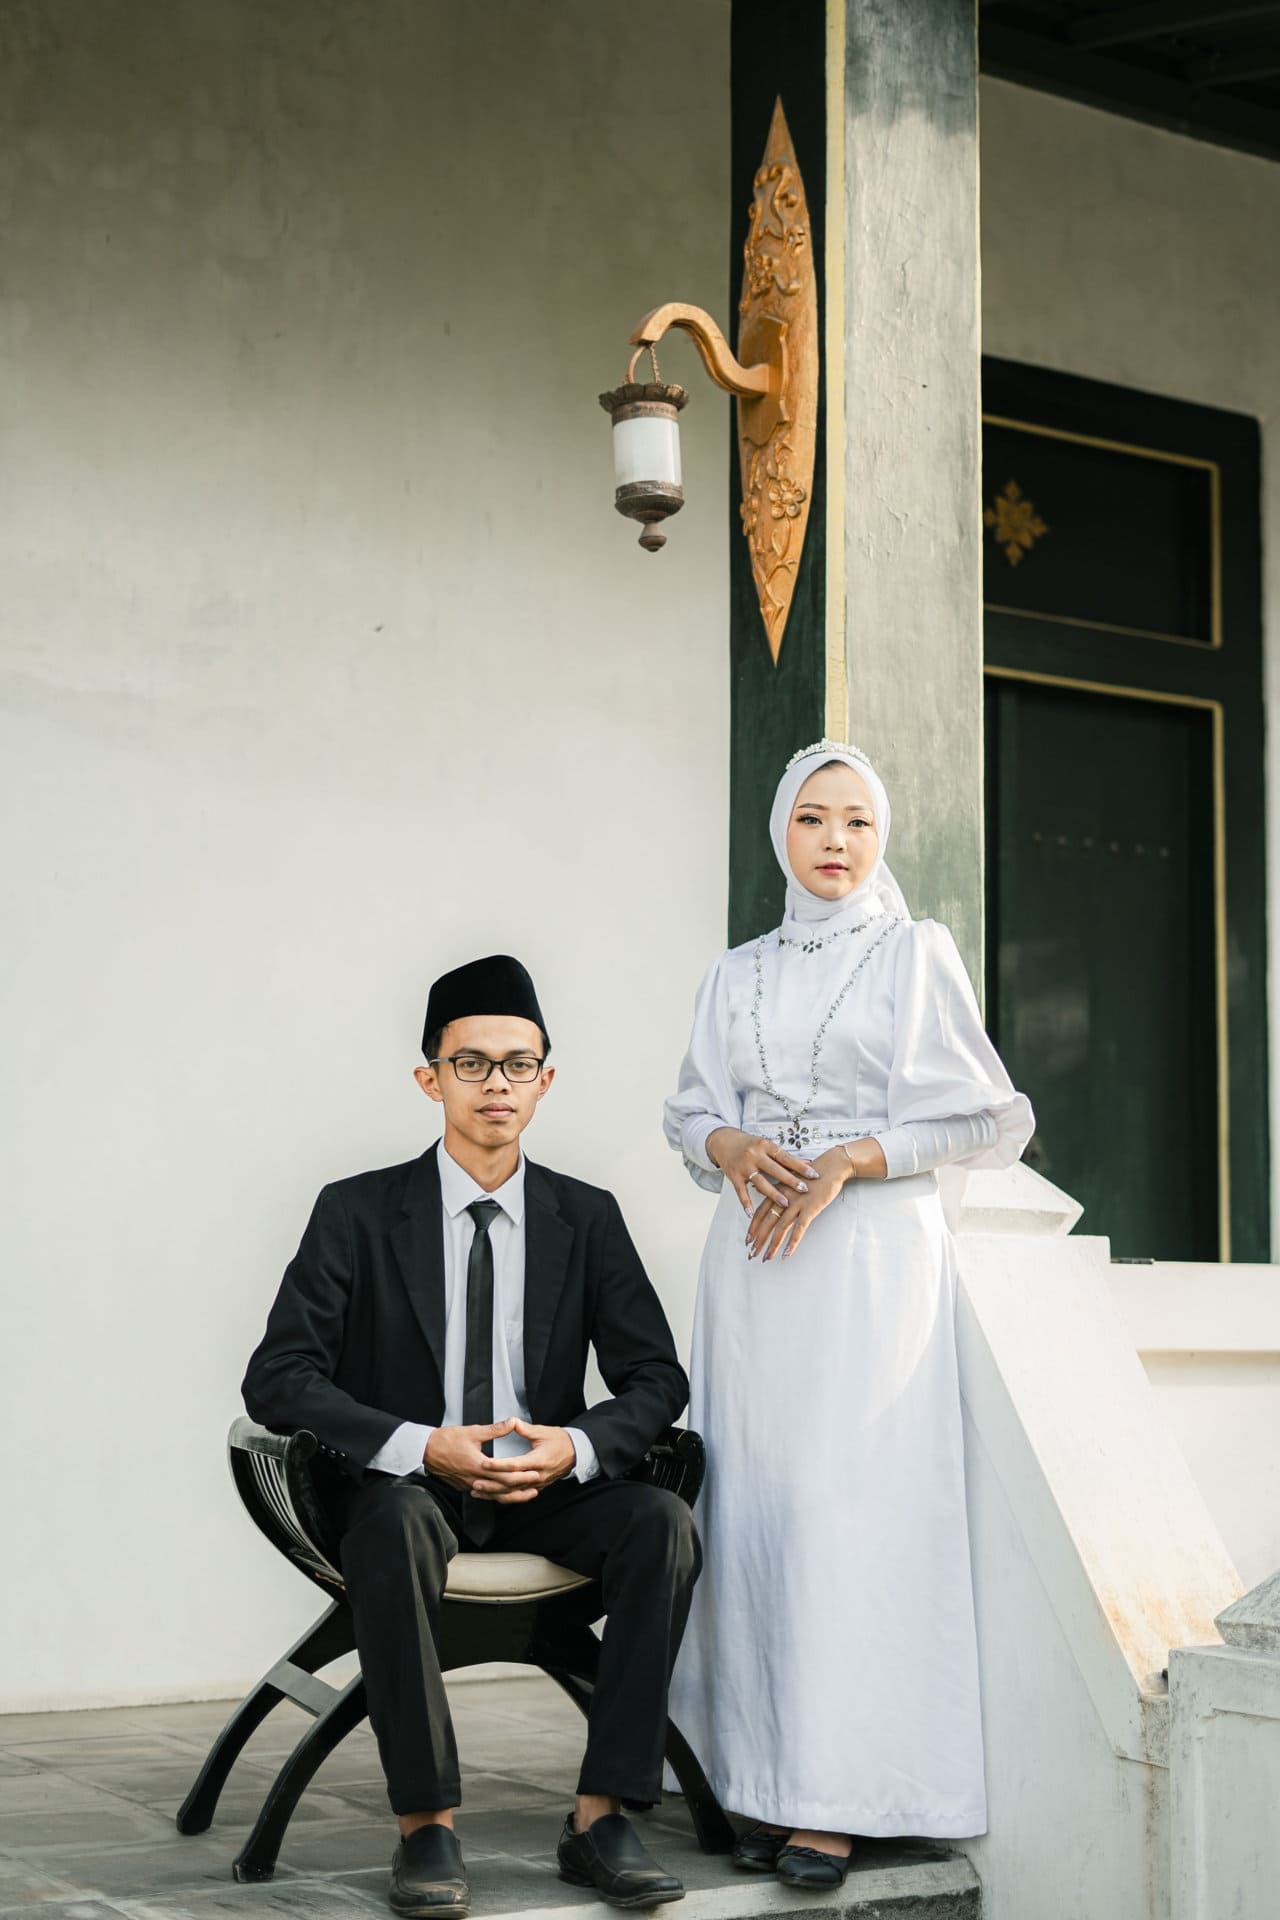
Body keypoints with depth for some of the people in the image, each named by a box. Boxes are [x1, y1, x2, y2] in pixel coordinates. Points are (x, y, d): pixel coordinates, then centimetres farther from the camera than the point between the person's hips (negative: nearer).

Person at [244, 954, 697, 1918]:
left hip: (545, 1490, 3)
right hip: (404, 1485, -2)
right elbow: (276, 1378, -9)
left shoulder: (586, 1217, 5)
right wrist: (421, 1447, -24)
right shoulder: (360, 1213, -3)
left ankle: (600, 1818, -24)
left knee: (664, 1521, -26)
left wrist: (576, 1445, -20)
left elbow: (657, 1378, 3)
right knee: (394, 1527, -37)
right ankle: (428, 1827, -28)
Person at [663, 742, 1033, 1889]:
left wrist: (848, 1159, -11)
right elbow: (691, 1109, 18)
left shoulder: (917, 954, 4)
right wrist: (731, 1147, -5)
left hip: (874, 1252, -4)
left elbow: (989, 1118, -1)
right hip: (756, 1256, 4)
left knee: (848, 1504, -10)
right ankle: (768, 1789, 4)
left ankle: (838, 1801, -8)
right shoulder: (738, 974, 16)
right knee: (755, 1503, 0)